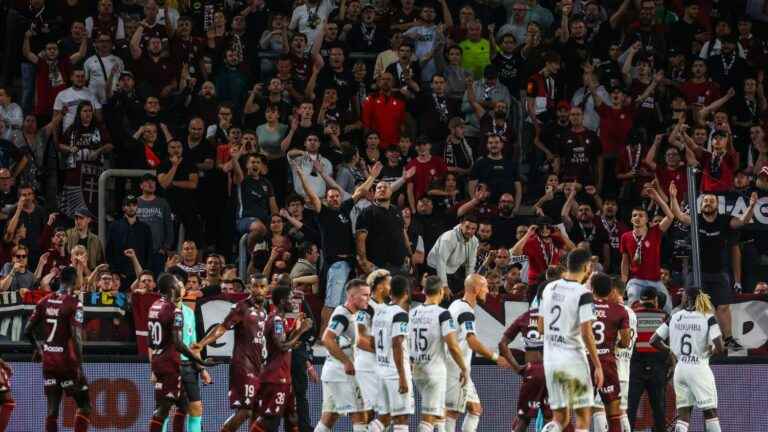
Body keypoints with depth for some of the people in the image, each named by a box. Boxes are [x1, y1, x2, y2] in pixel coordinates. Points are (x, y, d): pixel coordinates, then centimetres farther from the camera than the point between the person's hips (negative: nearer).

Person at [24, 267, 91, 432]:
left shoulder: (44, 302, 6)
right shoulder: (74, 304, -12)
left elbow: (28, 330, 10)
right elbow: (76, 336, -19)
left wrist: (38, 347, 28)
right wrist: (79, 366, -17)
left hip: (48, 362, 5)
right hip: (67, 362, -5)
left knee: (52, 408, 7)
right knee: (84, 404, 6)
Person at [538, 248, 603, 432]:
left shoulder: (549, 289, 7)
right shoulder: (583, 294, -12)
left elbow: (541, 327, 14)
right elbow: (586, 333, -16)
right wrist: (598, 366, -11)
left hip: (550, 359, 6)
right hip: (573, 359, -6)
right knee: (583, 416, 7)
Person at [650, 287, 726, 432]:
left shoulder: (674, 318, 3)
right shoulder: (708, 318, -7)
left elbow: (654, 341, 5)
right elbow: (720, 347, -15)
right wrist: (711, 352, 7)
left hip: (680, 369, 3)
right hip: (699, 368, -3)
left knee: (683, 413, 7)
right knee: (710, 412, 4)